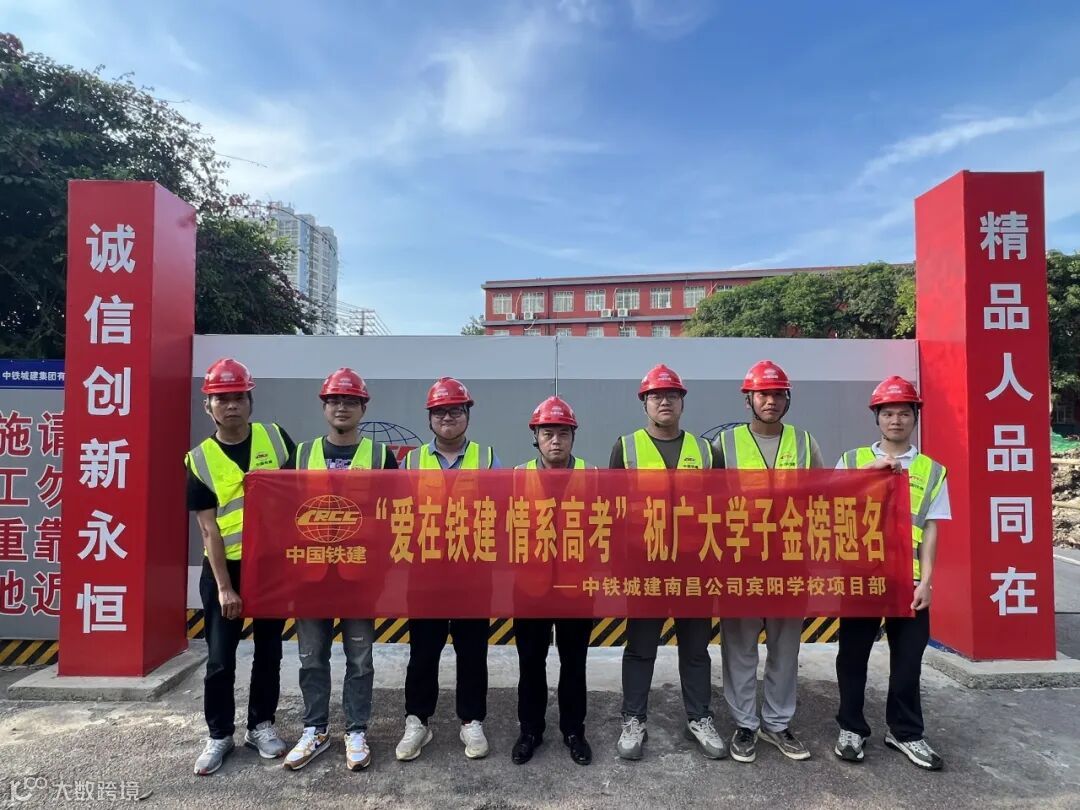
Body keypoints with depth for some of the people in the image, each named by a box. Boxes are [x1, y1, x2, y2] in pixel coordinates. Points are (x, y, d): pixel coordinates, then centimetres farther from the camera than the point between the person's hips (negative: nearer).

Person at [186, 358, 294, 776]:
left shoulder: (275, 437, -3)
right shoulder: (199, 459, -6)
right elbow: (209, 528, -8)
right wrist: (224, 586, -11)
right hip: (225, 567, -1)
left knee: (269, 650, 12)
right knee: (220, 658, 7)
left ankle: (261, 725, 29)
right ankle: (219, 735, 26)